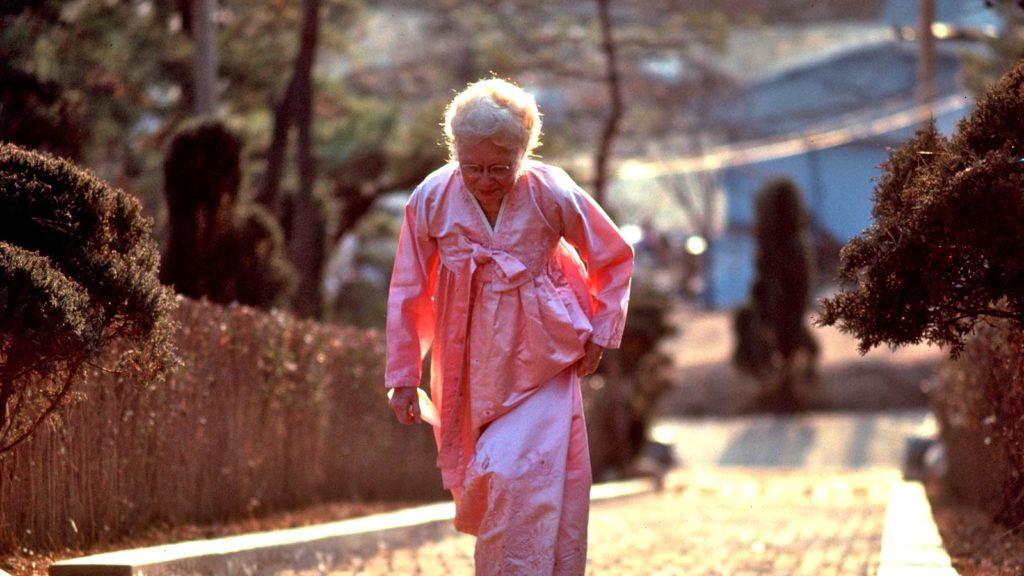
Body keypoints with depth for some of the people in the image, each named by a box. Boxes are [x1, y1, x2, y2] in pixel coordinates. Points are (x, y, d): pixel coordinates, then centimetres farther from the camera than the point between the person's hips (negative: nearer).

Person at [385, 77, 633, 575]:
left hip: (540, 366, -2)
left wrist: (599, 333, 0)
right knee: (478, 487, 10)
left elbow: (614, 259, 3)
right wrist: (403, 375, 3)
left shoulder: (552, 194, -14)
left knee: (521, 481, -14)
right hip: (470, 369, 2)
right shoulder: (431, 200, -11)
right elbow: (408, 292, 0)